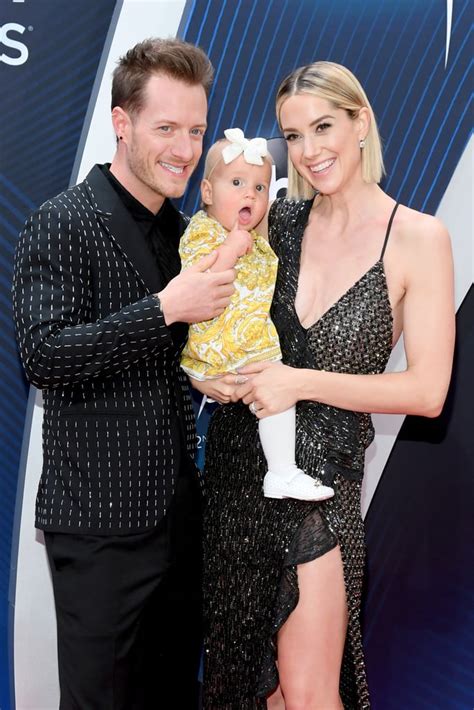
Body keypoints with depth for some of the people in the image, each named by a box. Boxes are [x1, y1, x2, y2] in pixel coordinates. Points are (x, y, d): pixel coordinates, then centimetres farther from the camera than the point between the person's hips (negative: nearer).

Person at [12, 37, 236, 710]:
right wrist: (166, 307, -25)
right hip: (102, 519, -7)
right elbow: (42, 356, -21)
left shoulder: (184, 231, 12)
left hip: (181, 509, 7)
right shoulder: (62, 223, -11)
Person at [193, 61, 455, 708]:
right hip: (240, 460, 4)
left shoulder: (417, 238, -8)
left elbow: (426, 390, -11)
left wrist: (301, 383, -17)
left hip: (322, 473, -4)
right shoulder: (280, 220, 3)